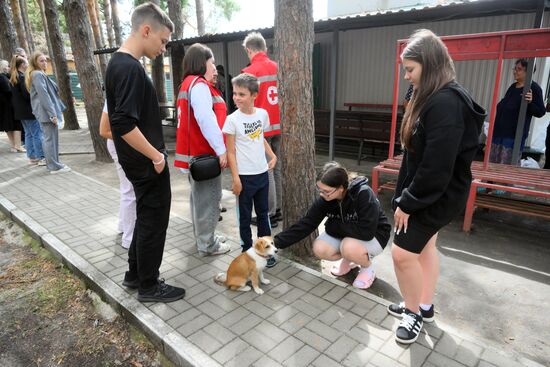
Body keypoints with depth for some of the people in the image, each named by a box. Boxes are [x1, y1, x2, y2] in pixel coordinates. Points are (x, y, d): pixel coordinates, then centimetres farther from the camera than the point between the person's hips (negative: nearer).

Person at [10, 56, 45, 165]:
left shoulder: (13, 78, 14)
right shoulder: (23, 77, -15)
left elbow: (16, 94, 16)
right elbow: (27, 94, -19)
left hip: (20, 111, 9)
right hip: (29, 110, -9)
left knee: (29, 134, 14)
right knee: (38, 134, -6)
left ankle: (32, 157, 18)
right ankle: (41, 158, -4)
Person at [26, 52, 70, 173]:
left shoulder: (40, 74, 21)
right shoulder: (38, 75, -12)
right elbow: (43, 95, -20)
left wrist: (54, 112, 20)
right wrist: (52, 113, -23)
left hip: (46, 112, 11)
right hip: (47, 111, -11)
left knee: (49, 138, 13)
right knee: (50, 138, -8)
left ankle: (53, 163, 20)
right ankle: (55, 166, -6)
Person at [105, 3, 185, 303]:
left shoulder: (120, 62, 10)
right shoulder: (129, 68, -21)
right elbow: (124, 125, -28)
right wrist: (157, 156, -17)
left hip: (140, 163, 10)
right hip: (148, 164, -10)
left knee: (146, 218, 20)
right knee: (153, 221, 3)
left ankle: (135, 274, 34)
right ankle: (148, 286, 19)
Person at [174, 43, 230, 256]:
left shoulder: (189, 84, 18)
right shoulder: (199, 85, -14)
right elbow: (206, 120, -26)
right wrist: (221, 149, -24)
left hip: (195, 151, 10)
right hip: (204, 153, -10)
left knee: (199, 196, 17)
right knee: (208, 198, -2)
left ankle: (203, 236, 30)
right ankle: (207, 244, 8)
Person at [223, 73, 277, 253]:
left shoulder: (262, 113, 1)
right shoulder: (232, 119, -11)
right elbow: (230, 152, -9)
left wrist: (272, 155, 5)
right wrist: (235, 178, -13)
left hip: (262, 172, 4)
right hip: (244, 176, -4)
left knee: (263, 213, 16)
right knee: (244, 216, 8)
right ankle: (247, 250, 24)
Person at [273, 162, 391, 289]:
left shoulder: (363, 194, -34)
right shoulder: (325, 199, -18)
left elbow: (367, 232, -36)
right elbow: (305, 224, -15)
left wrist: (334, 225, -25)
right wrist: (277, 242, -21)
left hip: (374, 235, -5)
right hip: (344, 234, 5)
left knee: (349, 247, -34)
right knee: (319, 249, -19)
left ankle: (367, 268, -1)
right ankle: (348, 259, 11)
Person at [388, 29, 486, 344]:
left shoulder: (446, 103, -24)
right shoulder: (433, 98, 8)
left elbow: (437, 166, -27)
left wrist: (408, 202, -17)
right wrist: (406, 196, 12)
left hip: (438, 196, -10)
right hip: (429, 193, 10)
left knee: (403, 252, -4)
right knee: (425, 246, 18)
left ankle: (415, 313, 19)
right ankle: (424, 307, 36)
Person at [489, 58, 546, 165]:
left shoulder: (533, 88, -6)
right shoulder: (513, 86, 15)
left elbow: (541, 112, -9)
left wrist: (530, 102, -28)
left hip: (515, 135, -8)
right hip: (499, 132, 8)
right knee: (492, 163, 11)